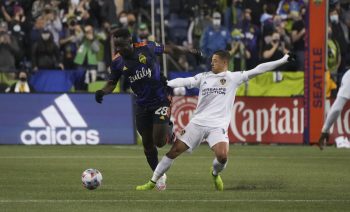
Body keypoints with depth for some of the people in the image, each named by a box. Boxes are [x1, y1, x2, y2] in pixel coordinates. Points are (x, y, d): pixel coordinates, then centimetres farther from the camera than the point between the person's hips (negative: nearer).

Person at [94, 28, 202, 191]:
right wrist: (102, 92, -17)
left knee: (159, 141, -14)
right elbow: (112, 83, 5)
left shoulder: (147, 48, -15)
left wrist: (190, 51, 14)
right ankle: (159, 176, 27)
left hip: (160, 99, -4)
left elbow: (168, 49, 1)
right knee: (147, 144, 8)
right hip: (143, 105, 4)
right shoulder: (117, 61, -7)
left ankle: (170, 129, 21)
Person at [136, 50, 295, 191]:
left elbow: (257, 70, 0)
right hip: (198, 122, 2)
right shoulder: (204, 77, 10)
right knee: (174, 150, -2)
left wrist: (283, 60, -3)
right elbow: (184, 81, 6)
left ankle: (215, 174, 11)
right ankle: (152, 182, 9)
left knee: (222, 156, -25)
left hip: (218, 126, -2)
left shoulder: (234, 77, 3)